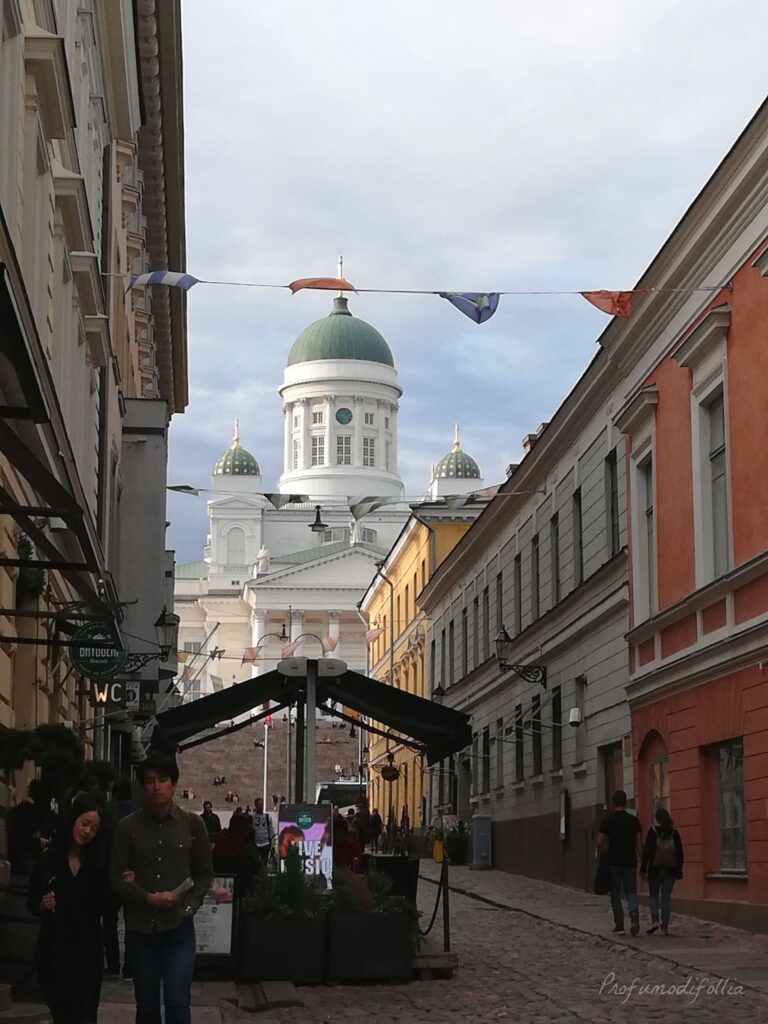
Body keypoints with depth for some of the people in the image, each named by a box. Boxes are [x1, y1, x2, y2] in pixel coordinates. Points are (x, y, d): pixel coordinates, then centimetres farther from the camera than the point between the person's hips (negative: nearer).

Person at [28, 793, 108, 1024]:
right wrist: (42, 905, -15)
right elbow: (31, 904, 5)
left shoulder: (100, 863, -2)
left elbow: (103, 906, 1)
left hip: (87, 950, -1)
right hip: (53, 949, 1)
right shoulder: (47, 860, -2)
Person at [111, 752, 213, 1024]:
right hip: (140, 928, 1)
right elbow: (117, 878, 0)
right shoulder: (127, 827, 0)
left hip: (178, 928, -1)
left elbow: (205, 874, 7)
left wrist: (188, 907, -7)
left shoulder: (193, 824, 2)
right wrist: (148, 898, -14)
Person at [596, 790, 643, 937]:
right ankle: (634, 915, -18)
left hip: (614, 862, -2)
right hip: (630, 862, 2)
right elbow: (639, 843, 1)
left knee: (616, 894, 7)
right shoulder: (633, 820, 3)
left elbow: (600, 843, -6)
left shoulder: (607, 820, -3)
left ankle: (619, 925, 6)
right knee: (631, 892, 9)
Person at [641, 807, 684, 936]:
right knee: (666, 897, 7)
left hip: (655, 869, -2)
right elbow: (680, 853, 3)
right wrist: (679, 870, 10)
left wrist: (643, 869, -4)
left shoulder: (653, 832, -7)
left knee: (653, 895, 12)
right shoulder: (674, 833, 2)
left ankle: (654, 920, -7)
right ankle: (665, 926, 3)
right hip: (671, 870, 2)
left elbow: (646, 851, -8)